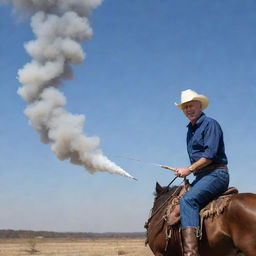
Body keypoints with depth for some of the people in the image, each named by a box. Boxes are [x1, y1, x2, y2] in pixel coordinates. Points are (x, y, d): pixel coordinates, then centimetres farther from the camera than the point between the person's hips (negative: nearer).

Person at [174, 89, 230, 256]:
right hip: (201, 175, 10)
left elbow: (210, 154, -17)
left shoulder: (210, 124, -7)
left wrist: (190, 169, -17)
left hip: (216, 173, -10)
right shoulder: (191, 129, 20)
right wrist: (189, 171, 12)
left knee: (188, 199, -31)